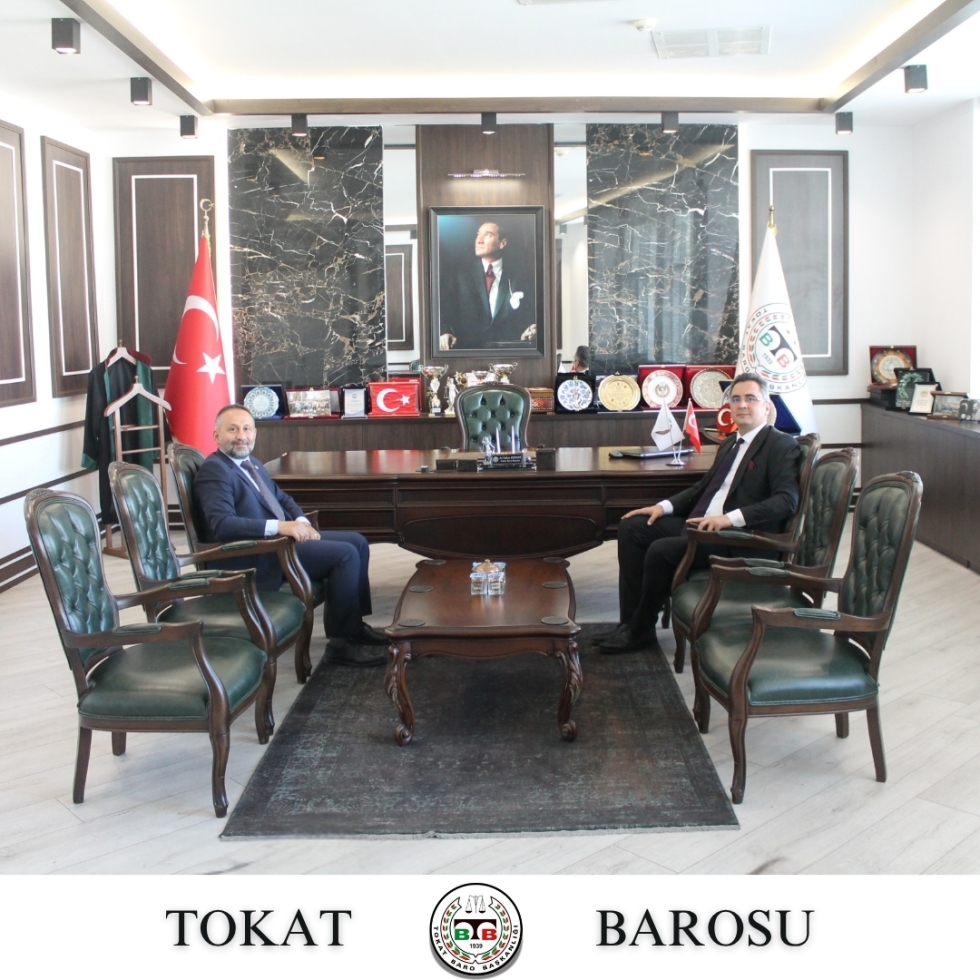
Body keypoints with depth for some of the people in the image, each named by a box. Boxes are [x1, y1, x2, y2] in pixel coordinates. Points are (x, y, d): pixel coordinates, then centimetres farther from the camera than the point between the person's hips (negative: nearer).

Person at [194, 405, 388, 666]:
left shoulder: (250, 463, 16)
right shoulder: (213, 470, -13)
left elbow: (280, 497, 25)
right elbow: (222, 524, -26)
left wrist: (301, 522, 3)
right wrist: (278, 526, -32)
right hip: (255, 556, -10)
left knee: (357, 542, 8)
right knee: (345, 554, -19)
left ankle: (355, 624, 15)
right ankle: (341, 642, -10)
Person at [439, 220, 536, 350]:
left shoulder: (520, 278, 9)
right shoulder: (460, 273, 7)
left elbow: (531, 315, 6)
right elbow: (444, 309, -1)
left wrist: (532, 330, -17)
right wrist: (444, 333, -21)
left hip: (507, 350, 1)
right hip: (467, 349, -1)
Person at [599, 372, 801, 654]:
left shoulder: (782, 445, -6)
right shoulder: (729, 444, 20)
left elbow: (787, 500, -19)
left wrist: (731, 517, -29)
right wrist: (665, 506, 7)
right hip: (700, 526, 9)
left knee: (661, 550, -27)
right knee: (632, 527, -3)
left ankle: (641, 631, -6)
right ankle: (630, 622, -5)